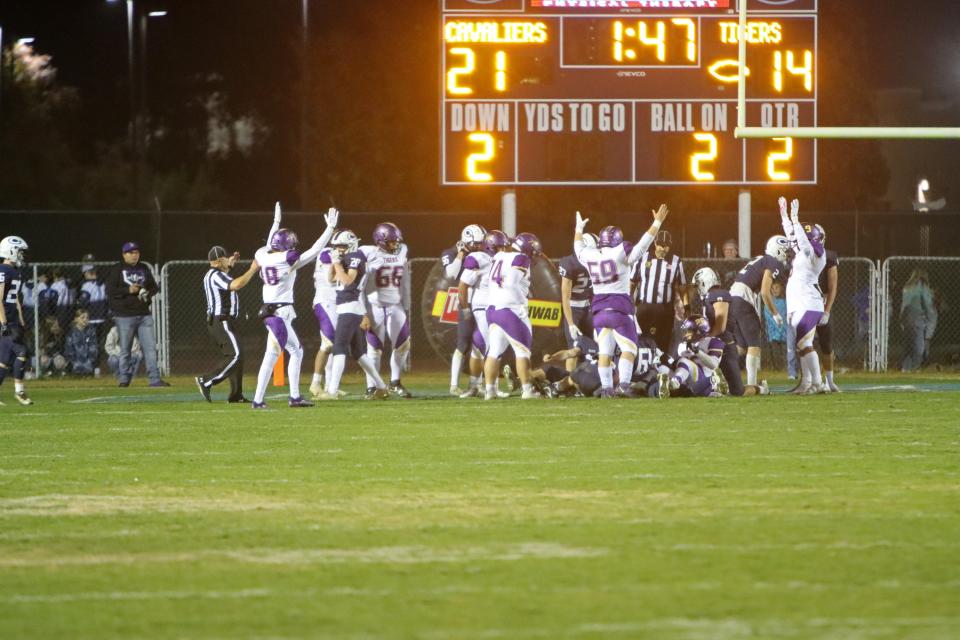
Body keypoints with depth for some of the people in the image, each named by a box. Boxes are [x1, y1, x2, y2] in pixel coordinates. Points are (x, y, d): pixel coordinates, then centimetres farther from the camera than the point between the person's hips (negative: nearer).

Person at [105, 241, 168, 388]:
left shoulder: (144, 269, 14)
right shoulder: (117, 270, -1)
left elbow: (154, 287, 19)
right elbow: (110, 290, -9)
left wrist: (149, 294, -3)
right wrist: (128, 290, -20)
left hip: (144, 314, 4)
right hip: (125, 316, -4)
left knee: (150, 347, -3)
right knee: (125, 350, 1)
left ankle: (155, 379, -4)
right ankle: (124, 380, 11)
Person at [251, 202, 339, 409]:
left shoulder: (264, 257, 6)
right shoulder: (288, 260, -12)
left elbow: (269, 248, 31)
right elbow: (315, 250, -7)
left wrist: (276, 223, 43)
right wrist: (330, 227, 1)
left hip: (269, 311, 8)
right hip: (280, 312, -8)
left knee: (296, 351, 15)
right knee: (272, 355, -5)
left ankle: (295, 396, 14)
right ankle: (258, 400, -7)